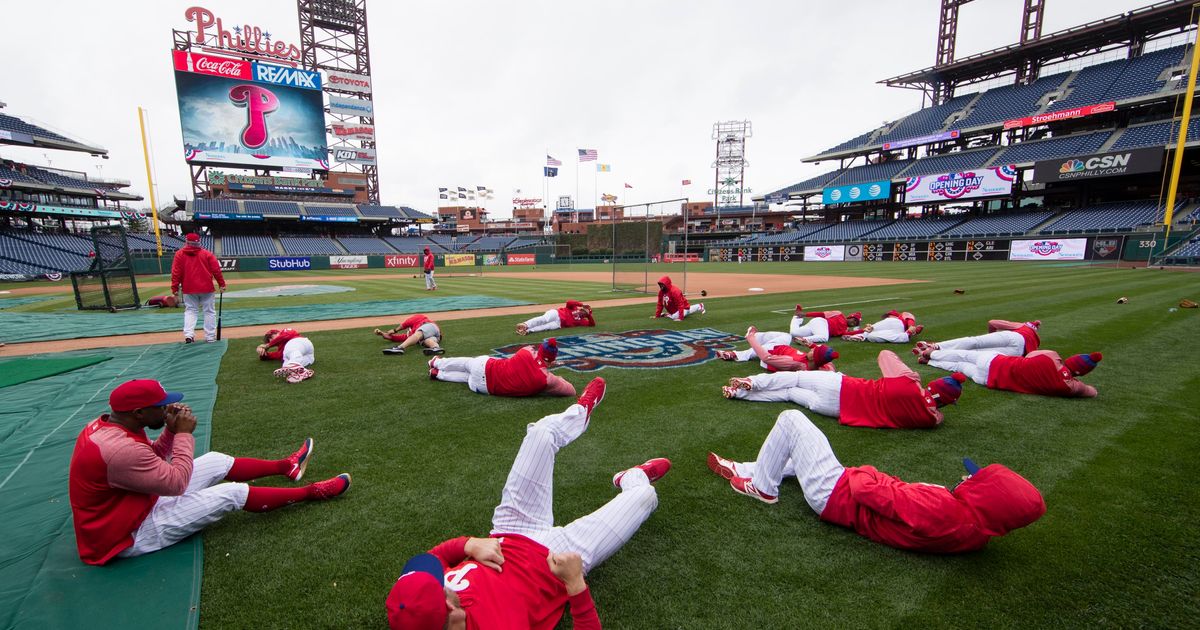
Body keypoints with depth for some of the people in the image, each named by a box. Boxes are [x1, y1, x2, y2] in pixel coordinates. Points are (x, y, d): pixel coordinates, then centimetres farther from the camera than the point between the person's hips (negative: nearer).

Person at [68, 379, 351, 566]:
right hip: (130, 536, -9)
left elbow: (152, 460, 11)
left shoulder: (106, 424, -3)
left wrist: (171, 429, -6)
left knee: (216, 462, 12)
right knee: (233, 493, -11)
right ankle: (311, 492, 3)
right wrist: (183, 433, -17)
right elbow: (177, 482, -24)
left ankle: (285, 466, 30)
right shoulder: (119, 448, -35)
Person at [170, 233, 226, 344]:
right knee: (209, 311, 5)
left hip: (188, 289, 1)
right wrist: (221, 284, 1)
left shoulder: (179, 254, 1)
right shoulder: (207, 254, -1)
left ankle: (188, 335, -4)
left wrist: (175, 288, 2)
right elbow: (216, 270, -4)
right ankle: (210, 337, 5)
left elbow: (176, 273, -2)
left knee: (190, 311, 10)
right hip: (207, 288, -1)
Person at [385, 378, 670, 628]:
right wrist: (576, 584, -43)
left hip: (509, 536, 5)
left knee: (541, 432, 1)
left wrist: (470, 544, -20)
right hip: (563, 555, -4)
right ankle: (632, 478, 46)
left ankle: (582, 410, 38)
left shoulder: (413, 599, -25)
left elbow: (431, 557, -3)